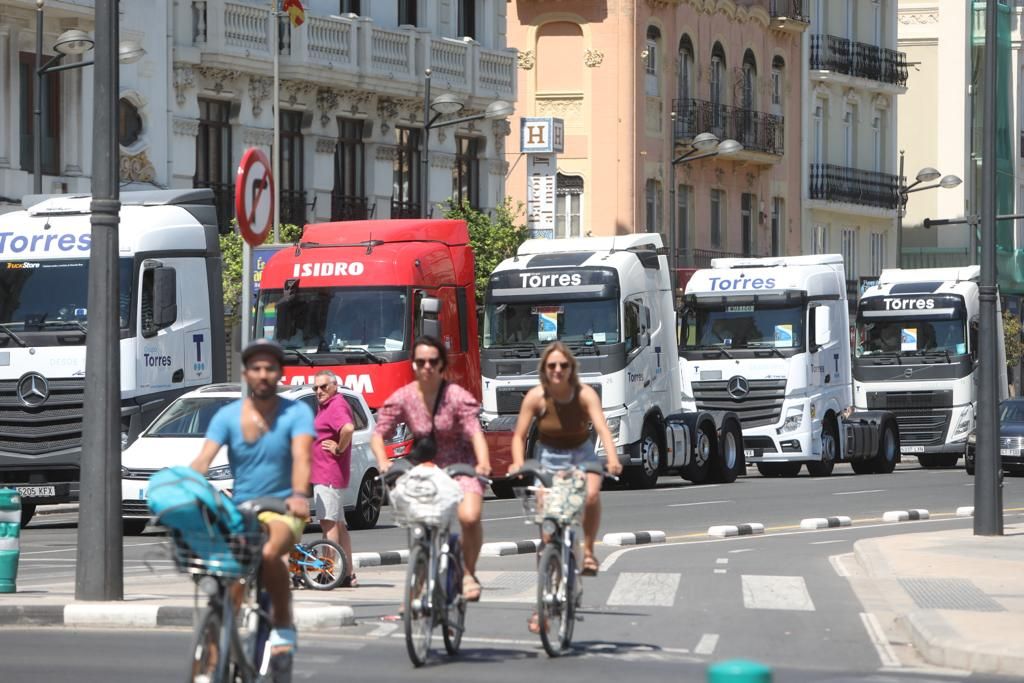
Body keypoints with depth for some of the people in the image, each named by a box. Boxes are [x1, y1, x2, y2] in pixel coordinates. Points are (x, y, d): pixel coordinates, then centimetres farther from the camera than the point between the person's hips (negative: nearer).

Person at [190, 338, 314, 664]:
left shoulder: (296, 413, -3)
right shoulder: (227, 416, 3)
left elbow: (301, 457, -20)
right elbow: (203, 459, -10)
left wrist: (298, 495, -40)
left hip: (281, 510, -3)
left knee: (269, 553, -34)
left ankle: (283, 624, -14)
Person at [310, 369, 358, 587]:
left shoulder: (337, 406, -15)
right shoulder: (326, 406, 18)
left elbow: (348, 428, -34)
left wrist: (339, 449, -20)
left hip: (329, 476, -11)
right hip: (323, 474, 11)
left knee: (329, 523, -11)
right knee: (338, 524, 13)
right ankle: (348, 575, 18)